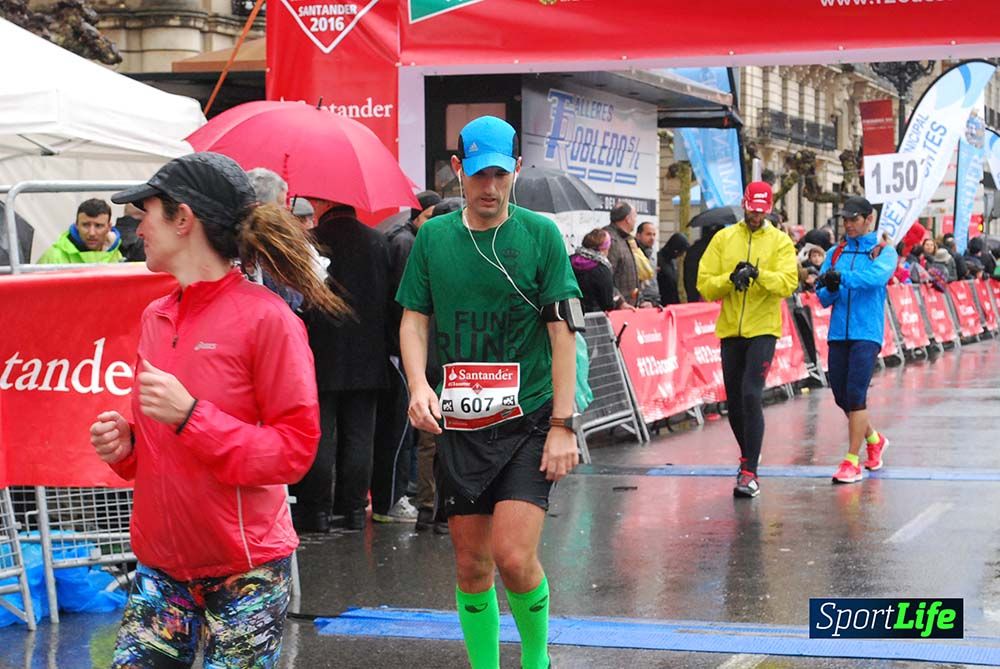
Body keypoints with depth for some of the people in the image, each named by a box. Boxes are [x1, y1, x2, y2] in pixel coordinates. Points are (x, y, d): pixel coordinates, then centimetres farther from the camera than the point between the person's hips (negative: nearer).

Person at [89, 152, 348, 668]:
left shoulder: (265, 317, -13)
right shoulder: (154, 317, 8)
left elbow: (295, 450, -15)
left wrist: (189, 416, -22)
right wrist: (123, 444, -1)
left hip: (246, 573, -6)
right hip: (161, 566, 6)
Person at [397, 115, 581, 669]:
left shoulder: (540, 234, -3)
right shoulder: (433, 236, 5)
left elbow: (563, 329, -3)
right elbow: (414, 317, 9)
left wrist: (563, 423, -8)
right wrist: (418, 385, -10)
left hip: (528, 420, -3)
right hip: (457, 422, 3)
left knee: (513, 557, -13)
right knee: (470, 564, 7)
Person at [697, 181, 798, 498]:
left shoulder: (779, 241, 3)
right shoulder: (723, 239, 9)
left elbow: (788, 282, -11)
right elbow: (704, 284, 3)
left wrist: (758, 274, -26)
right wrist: (731, 278, -15)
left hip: (763, 329, -3)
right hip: (730, 329, 4)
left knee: (751, 395, -16)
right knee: (733, 400, 10)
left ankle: (750, 472, -16)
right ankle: (748, 455, 34)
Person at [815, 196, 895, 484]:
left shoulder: (884, 252, 2)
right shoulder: (835, 253, 15)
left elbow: (875, 276, -20)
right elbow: (823, 297, 11)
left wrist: (842, 277, -32)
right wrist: (831, 289, -12)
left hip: (866, 333, -5)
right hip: (838, 332, 5)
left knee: (855, 395, -13)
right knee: (841, 396, 8)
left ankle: (852, 461, -8)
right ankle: (873, 439, 33)